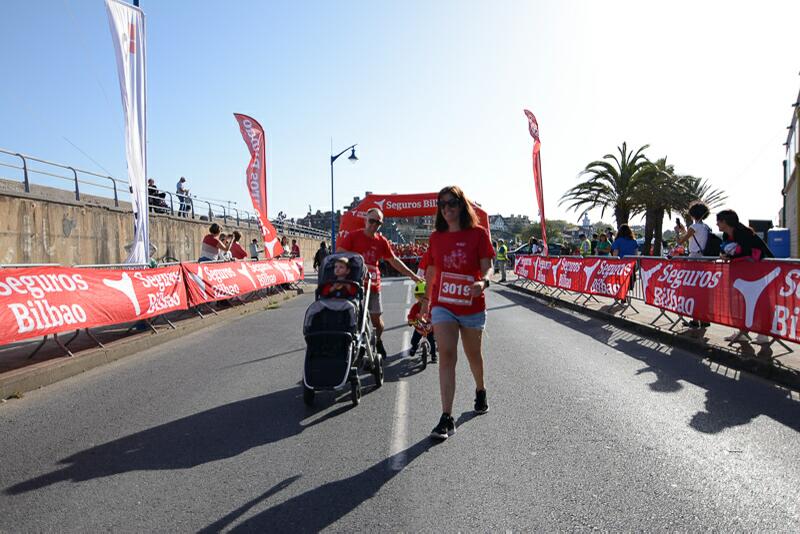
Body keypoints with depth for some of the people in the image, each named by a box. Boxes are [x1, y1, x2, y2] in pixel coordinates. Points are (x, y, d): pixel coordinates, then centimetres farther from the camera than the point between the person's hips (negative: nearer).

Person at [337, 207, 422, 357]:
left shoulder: (381, 241, 7)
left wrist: (412, 275, 15)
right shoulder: (353, 236, -3)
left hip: (373, 286, 3)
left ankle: (377, 342, 32)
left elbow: (394, 260, 15)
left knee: (376, 318, 8)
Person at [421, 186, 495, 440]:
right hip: (443, 305, 1)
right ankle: (446, 419, -10)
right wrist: (426, 300, 20)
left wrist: (483, 282, -31)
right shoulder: (436, 237, 4)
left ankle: (480, 391, 48)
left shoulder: (478, 233, -4)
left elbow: (487, 267, -9)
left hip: (472, 305, -1)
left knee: (473, 355, 18)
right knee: (446, 355, -12)